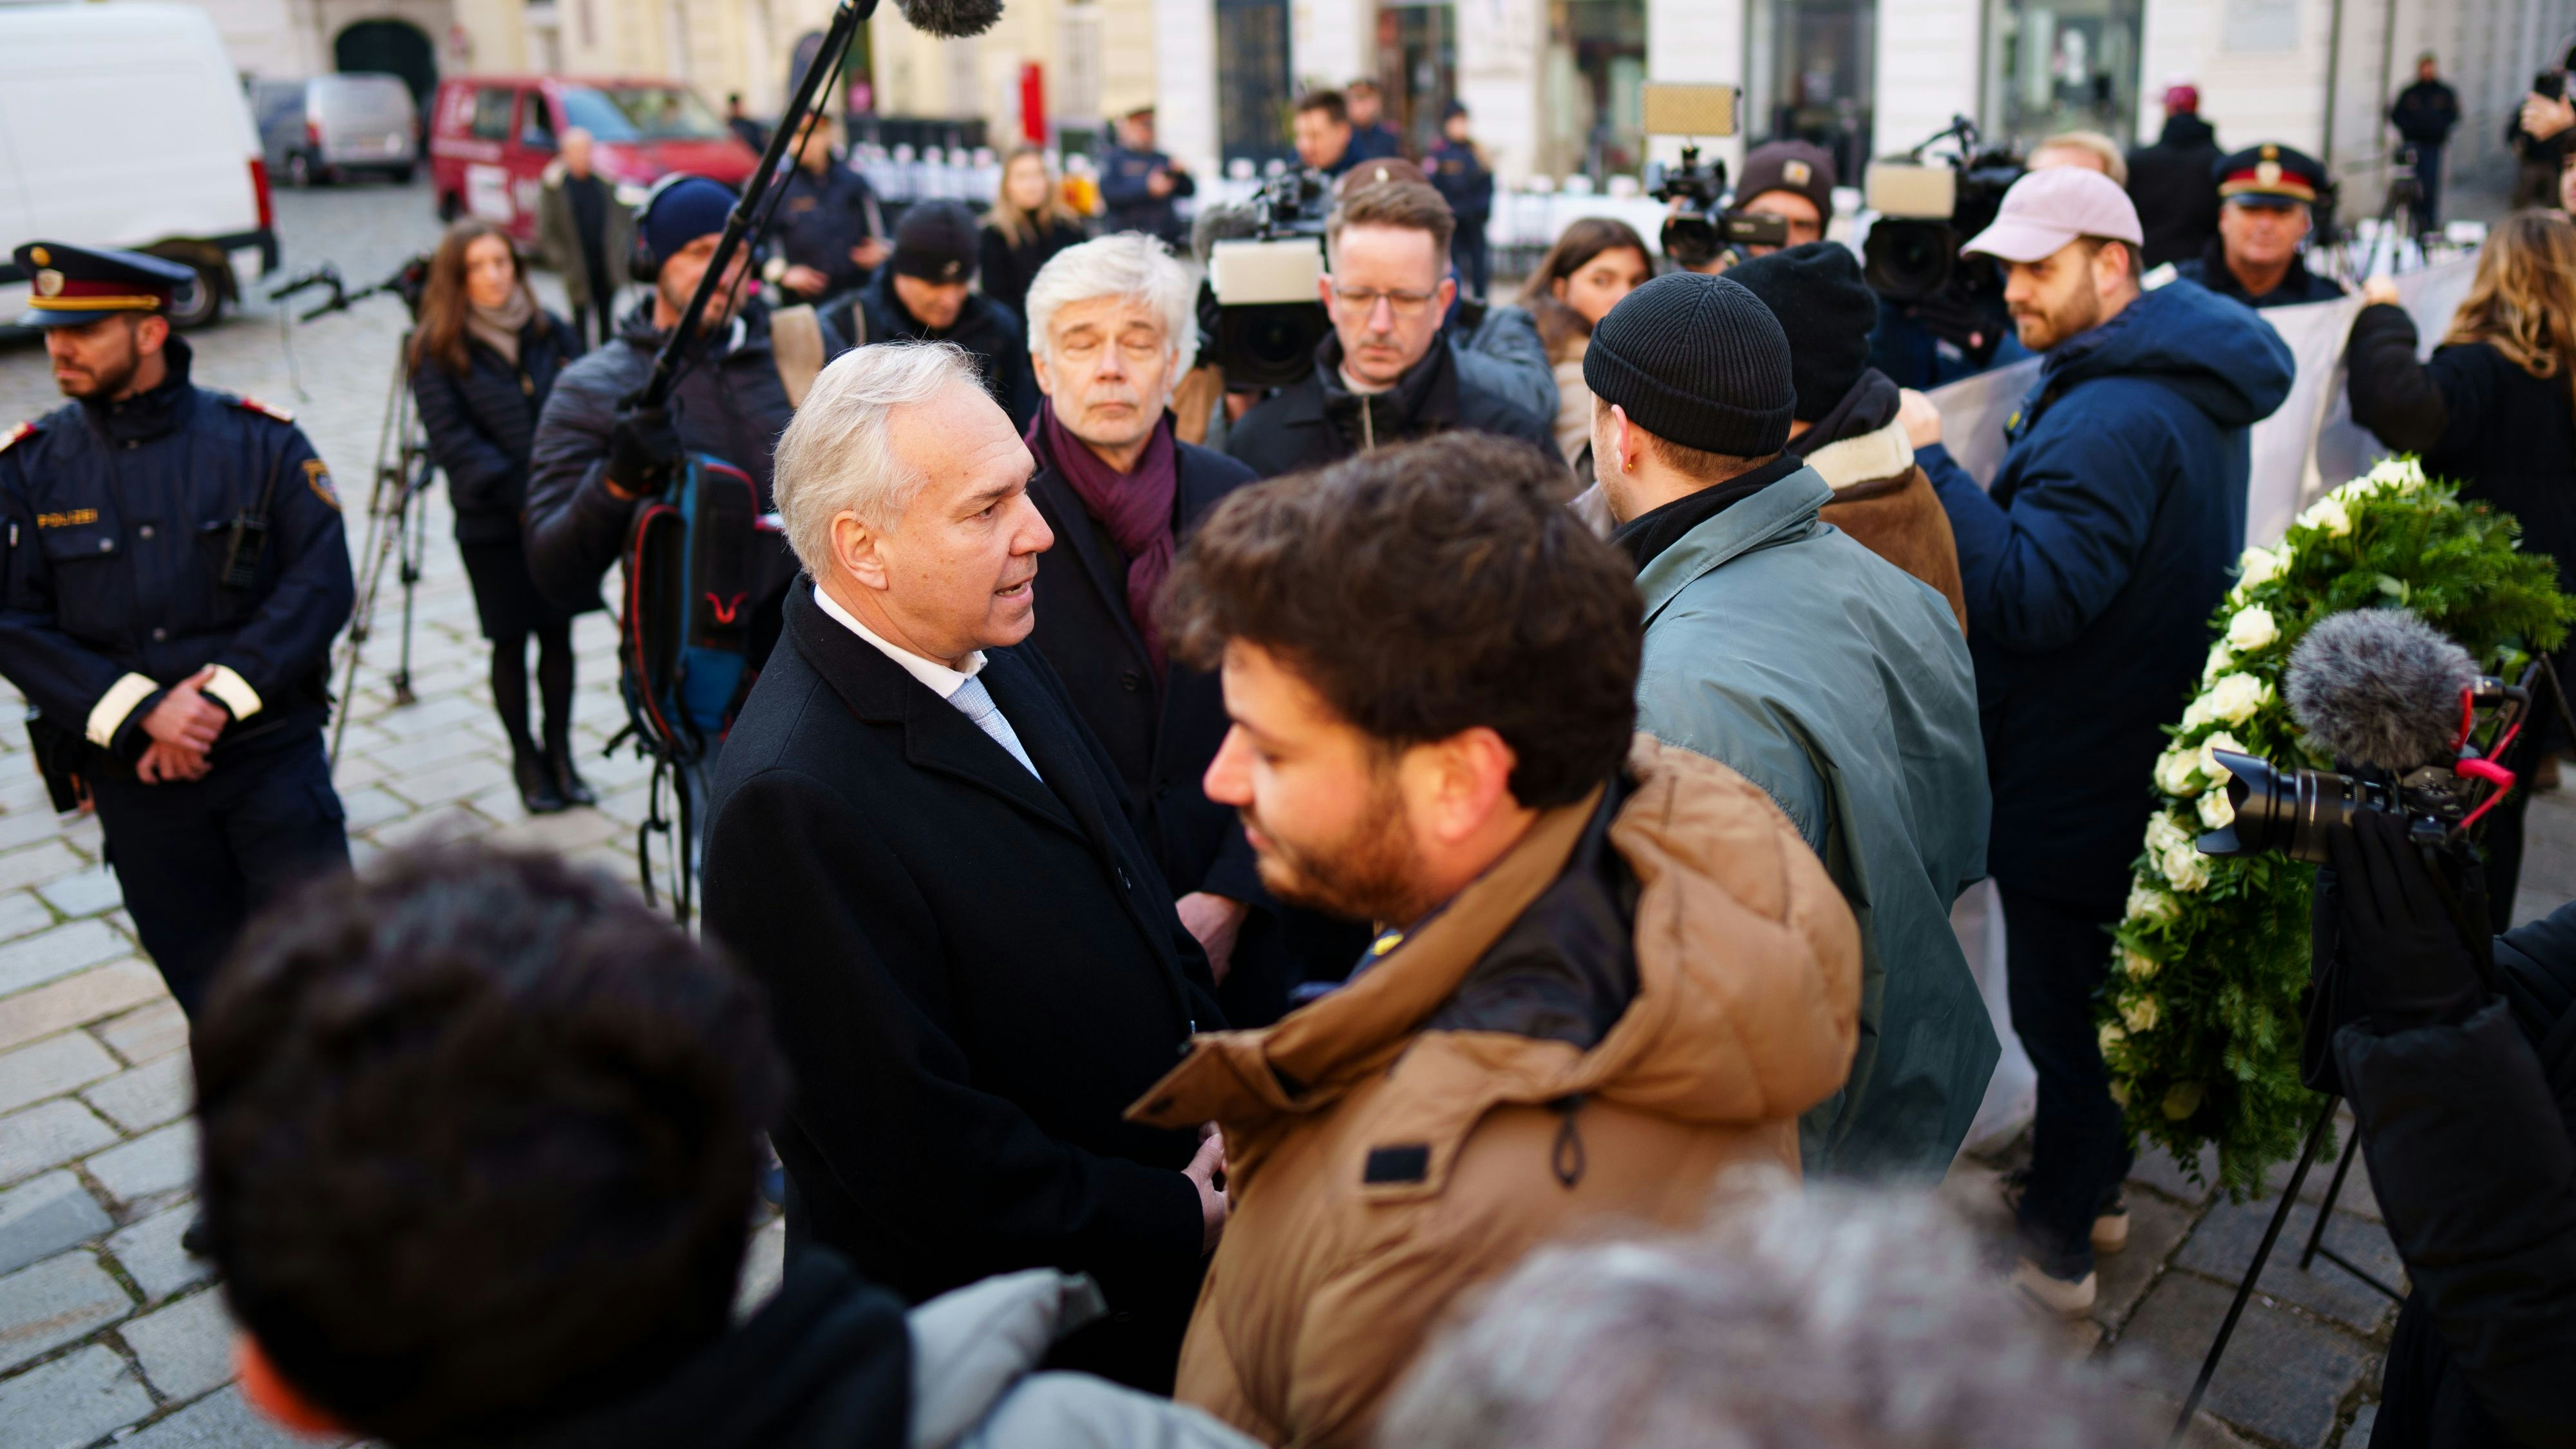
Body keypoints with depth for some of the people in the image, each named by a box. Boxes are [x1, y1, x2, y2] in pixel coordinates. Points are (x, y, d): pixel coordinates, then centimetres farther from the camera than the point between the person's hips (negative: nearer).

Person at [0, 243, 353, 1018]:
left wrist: (220, 698, -18)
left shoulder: (261, 442, -3)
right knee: (213, 994, 12)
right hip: (132, 775, 2)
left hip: (272, 756, -2)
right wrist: (143, 712, -16)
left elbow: (323, 584, -9)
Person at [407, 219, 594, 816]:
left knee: (558, 633, 7)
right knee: (511, 642, 5)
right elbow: (450, 438, -10)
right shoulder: (437, 350, -2)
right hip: (491, 525, -2)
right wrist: (518, 491, -20)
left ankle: (560, 753, 20)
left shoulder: (550, 332, 7)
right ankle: (525, 760, 19)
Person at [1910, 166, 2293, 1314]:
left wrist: (1932, 464, -29)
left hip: (2074, 780, -10)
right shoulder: (2182, 383, 9)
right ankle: (2094, 1186, 40)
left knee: (2058, 1007, 4)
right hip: (2147, 756, 10)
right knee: (2105, 990, 23)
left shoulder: (2112, 418, -26)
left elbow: (2030, 595, -32)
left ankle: (2053, 1246, 20)